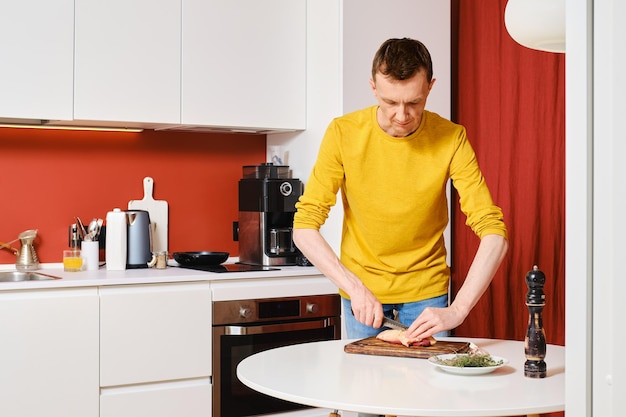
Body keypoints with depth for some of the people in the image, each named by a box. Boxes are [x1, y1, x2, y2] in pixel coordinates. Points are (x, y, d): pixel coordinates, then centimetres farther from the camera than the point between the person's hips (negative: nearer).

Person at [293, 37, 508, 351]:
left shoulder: (451, 139, -16)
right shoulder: (343, 133, -15)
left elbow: (494, 234, -19)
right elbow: (304, 228, -15)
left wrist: (457, 310, -30)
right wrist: (354, 288, -24)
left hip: (426, 289, 0)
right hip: (361, 288, 0)